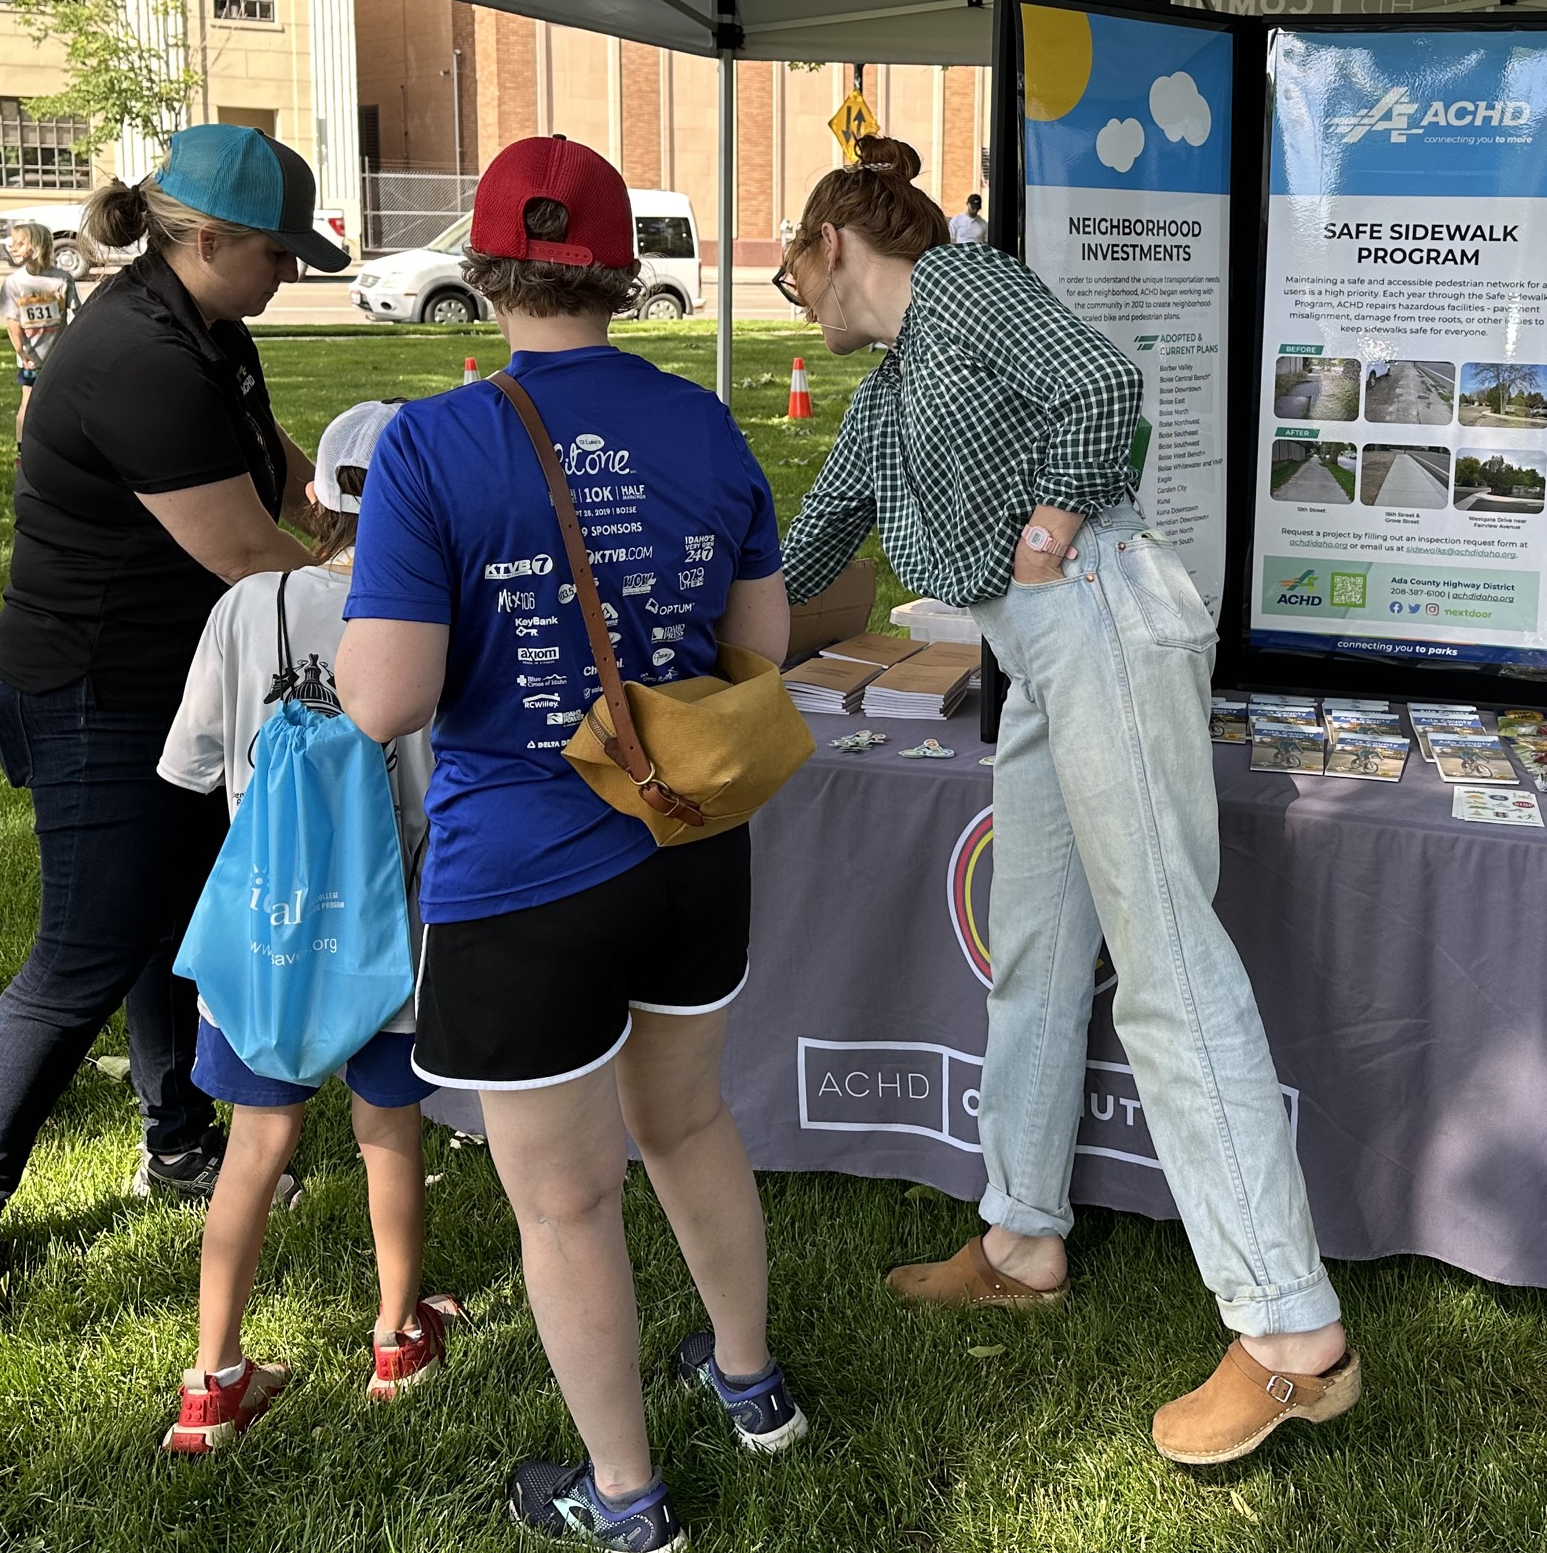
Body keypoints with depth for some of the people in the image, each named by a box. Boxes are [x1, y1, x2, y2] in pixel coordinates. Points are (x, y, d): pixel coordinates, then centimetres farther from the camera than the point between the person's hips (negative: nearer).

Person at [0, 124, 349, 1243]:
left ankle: (180, 1147, 36)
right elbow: (243, 552, -25)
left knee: (181, 918, 19)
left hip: (174, 684, 10)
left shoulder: (209, 336, 6)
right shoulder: (142, 365, -27)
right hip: (100, 704, -10)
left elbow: (277, 462, 19)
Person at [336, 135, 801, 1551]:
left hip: (525, 884, -5)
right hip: (693, 847, 5)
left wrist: (367, 633, 0)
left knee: (567, 1201, 13)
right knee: (687, 1121, 28)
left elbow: (385, 700, -21)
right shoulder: (704, 427, -3)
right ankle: (751, 1381, 49)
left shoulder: (432, 447, -18)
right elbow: (762, 641, 5)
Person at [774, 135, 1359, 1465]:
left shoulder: (957, 281, -1)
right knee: (1033, 957, 13)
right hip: (1043, 659, 10)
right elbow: (817, 535, 39)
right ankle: (1026, 1245, 27)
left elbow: (1101, 379, -16)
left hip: (1105, 624, -10)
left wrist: (1047, 536, -8)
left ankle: (1299, 1339, -8)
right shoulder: (887, 392, 26)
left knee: (1169, 971, -12)